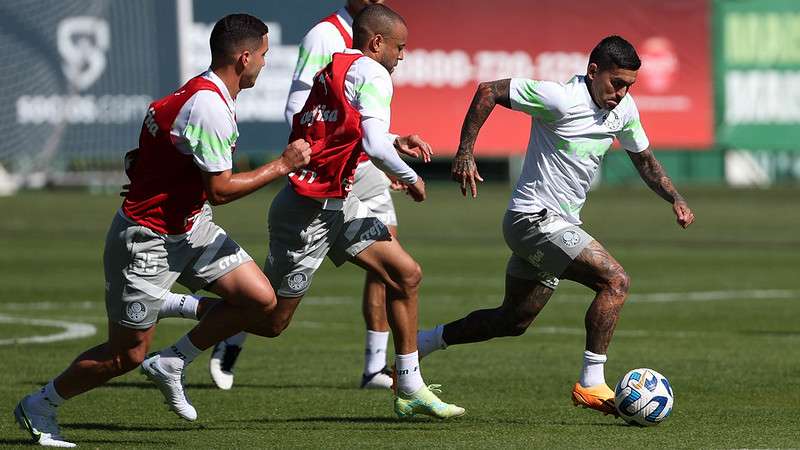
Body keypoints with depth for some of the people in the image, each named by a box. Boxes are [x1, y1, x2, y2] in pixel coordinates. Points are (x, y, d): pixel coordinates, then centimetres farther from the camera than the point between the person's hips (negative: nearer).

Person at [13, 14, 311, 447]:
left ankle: (171, 363, 13)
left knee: (261, 299, -1)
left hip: (188, 226, 10)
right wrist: (282, 165, -16)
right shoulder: (209, 107, -27)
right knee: (126, 355, 0)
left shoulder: (202, 91, 4)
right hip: (147, 240, -10)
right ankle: (39, 406, 19)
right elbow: (220, 190, -24)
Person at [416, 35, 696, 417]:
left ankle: (421, 343, 29)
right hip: (534, 217, -9)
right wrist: (465, 153, -22)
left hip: (558, 225, 9)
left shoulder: (624, 109, 4)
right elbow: (488, 91, -18)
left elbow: (643, 159, 20)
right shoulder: (561, 99, -20)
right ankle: (590, 385, -15)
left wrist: (675, 200, 6)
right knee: (615, 281, -20)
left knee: (514, 321, 18)